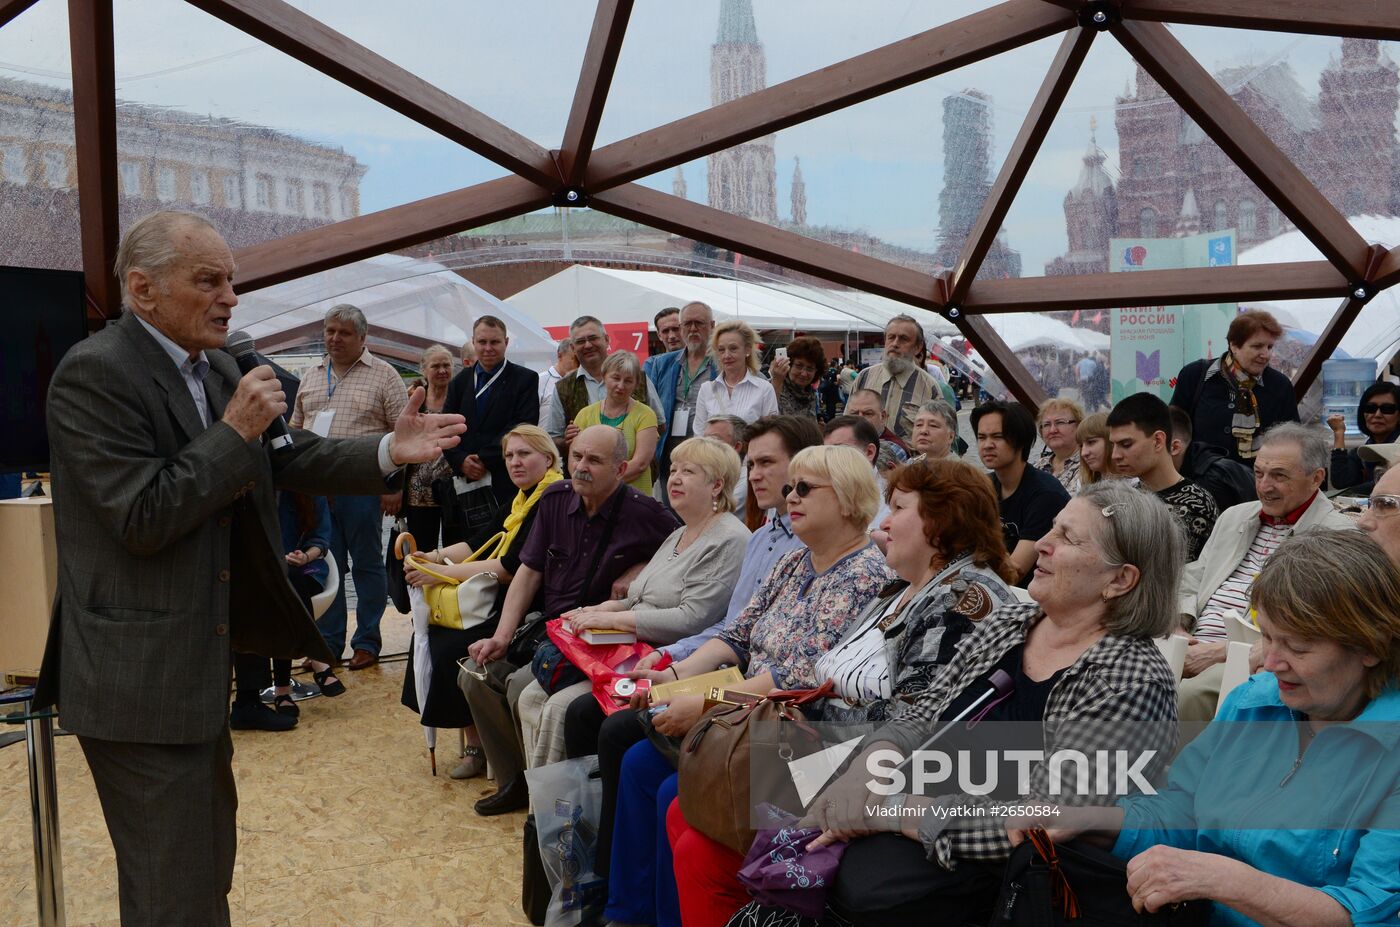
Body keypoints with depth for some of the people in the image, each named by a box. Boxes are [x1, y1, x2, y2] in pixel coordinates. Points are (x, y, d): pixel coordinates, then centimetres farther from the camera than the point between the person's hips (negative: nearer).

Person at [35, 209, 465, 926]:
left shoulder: (215, 368, 8)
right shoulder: (94, 373, -18)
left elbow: (287, 457, 8)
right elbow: (144, 517, -24)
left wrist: (390, 450, -4)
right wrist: (235, 431, -20)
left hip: (198, 664, 9)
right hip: (139, 679, -9)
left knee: (207, 857, 25)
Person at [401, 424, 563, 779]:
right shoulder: (521, 500, 16)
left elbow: (512, 569, -20)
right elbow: (478, 543, 14)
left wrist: (443, 572, -17)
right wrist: (434, 556, -5)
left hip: (528, 610, -9)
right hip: (500, 602, 9)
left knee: (452, 647, -21)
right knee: (431, 634, -6)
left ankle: (478, 747, -2)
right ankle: (474, 744, 0)